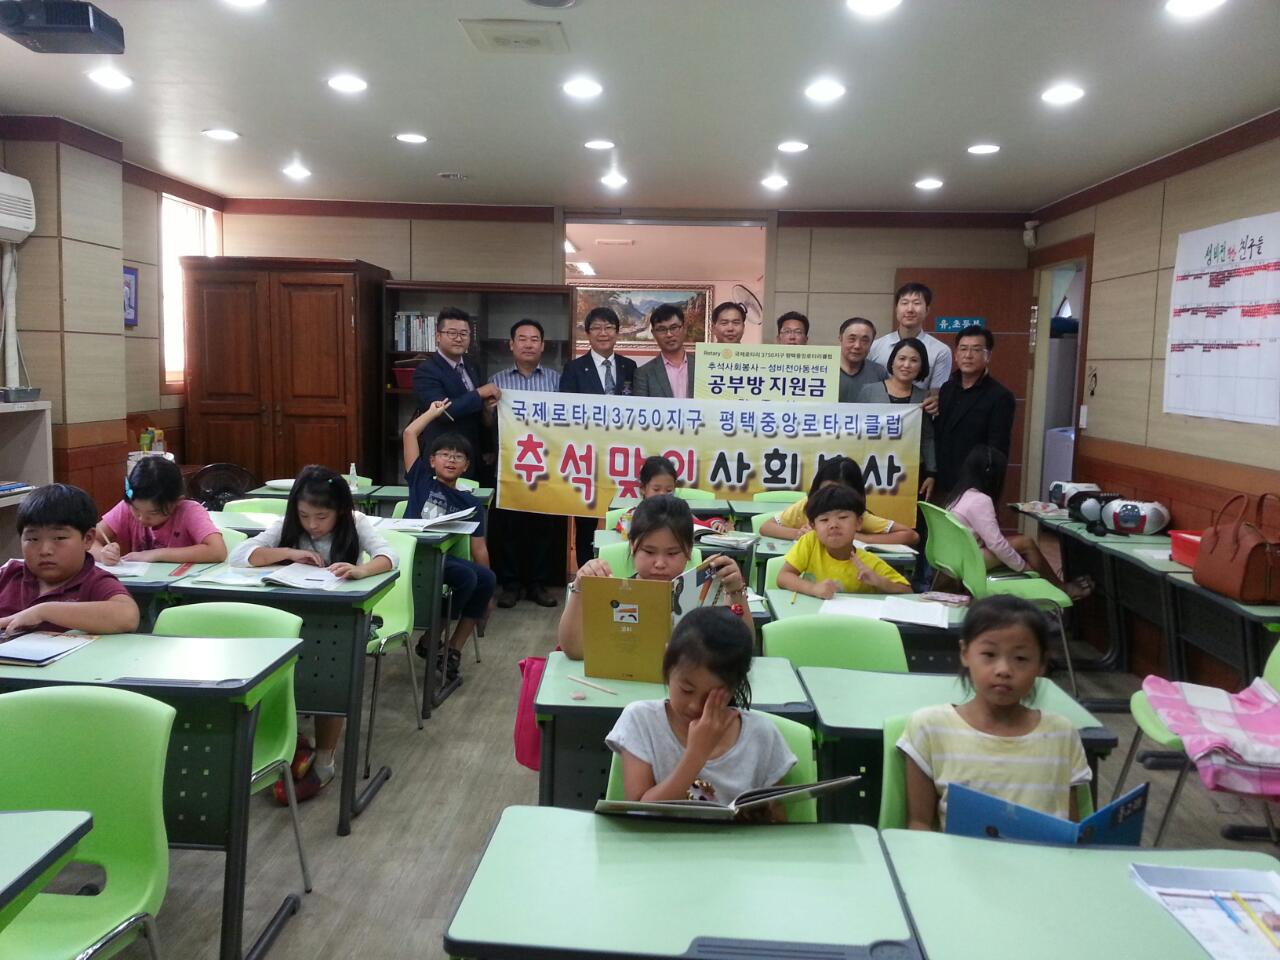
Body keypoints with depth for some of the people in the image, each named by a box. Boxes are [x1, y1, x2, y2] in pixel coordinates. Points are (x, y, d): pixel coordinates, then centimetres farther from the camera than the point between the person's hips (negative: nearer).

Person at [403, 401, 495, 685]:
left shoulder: (470, 503, 16)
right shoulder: (421, 479, 11)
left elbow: (479, 548, 11)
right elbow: (410, 433, 7)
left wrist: (485, 595, 8)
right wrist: (434, 411, 21)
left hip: (443, 556, 4)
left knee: (487, 578, -21)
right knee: (466, 576, -28)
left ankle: (454, 649, -9)